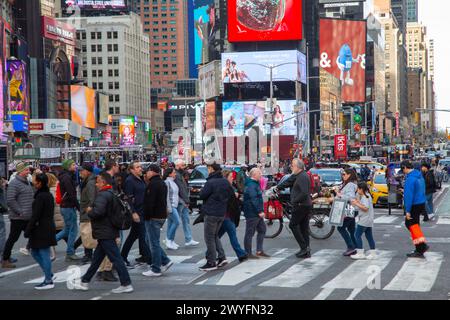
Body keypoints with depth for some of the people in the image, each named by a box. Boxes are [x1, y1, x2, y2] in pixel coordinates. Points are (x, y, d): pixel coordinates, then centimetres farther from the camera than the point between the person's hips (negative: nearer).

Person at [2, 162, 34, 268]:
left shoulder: (27, 182, 14)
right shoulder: (14, 183, -14)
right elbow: (10, 201, -21)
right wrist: (20, 212, -20)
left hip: (28, 218, 9)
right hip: (18, 218, -9)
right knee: (13, 239, -2)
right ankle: (5, 260, 7)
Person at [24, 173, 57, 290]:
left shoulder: (40, 197, -17)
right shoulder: (49, 195, 11)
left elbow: (35, 215, -20)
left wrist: (28, 231, -15)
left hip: (41, 229, -9)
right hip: (49, 227, 9)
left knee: (44, 254, -2)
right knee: (35, 252, 18)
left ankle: (48, 281, 4)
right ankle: (48, 274, 22)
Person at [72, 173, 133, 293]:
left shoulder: (102, 195, -18)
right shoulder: (111, 193, 14)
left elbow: (98, 211, -32)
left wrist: (89, 211, -12)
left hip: (105, 233, -11)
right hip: (109, 231, 11)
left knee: (116, 258, -8)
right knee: (97, 257, 16)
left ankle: (126, 284, -6)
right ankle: (85, 282, 26)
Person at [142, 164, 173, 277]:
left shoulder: (153, 184, -15)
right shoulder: (162, 183, 17)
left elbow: (150, 202, -21)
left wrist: (147, 216, -15)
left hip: (154, 217, -10)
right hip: (162, 216, 10)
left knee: (154, 243, -4)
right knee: (152, 241, 17)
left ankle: (156, 269, 0)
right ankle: (165, 261, 13)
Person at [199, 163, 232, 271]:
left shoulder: (210, 182, -17)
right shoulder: (225, 182, 6)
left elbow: (202, 196, -13)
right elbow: (230, 193, 13)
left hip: (211, 213, -8)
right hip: (222, 213, 8)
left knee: (209, 238, 0)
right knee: (215, 235, 21)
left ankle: (211, 262, 1)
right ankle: (222, 257, 13)